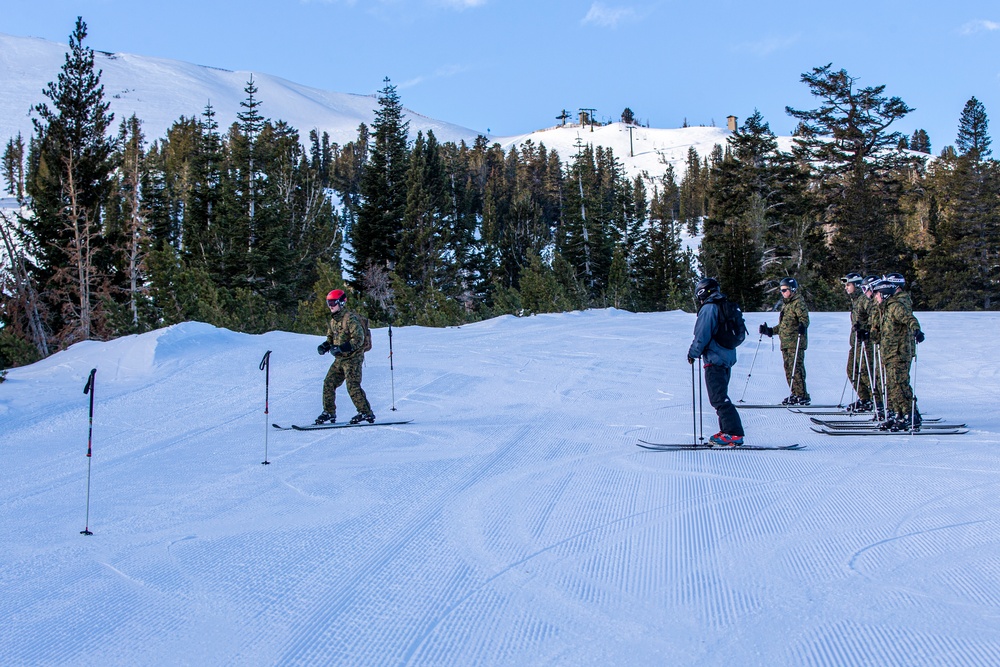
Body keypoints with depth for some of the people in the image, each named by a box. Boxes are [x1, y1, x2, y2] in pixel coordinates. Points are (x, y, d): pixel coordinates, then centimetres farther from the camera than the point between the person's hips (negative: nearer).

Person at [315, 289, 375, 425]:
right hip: (340, 359, 9)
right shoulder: (333, 320, 13)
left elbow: (358, 339, -21)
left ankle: (366, 413, -6)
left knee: (353, 386, -13)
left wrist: (341, 348, -27)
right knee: (329, 383, 6)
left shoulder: (350, 318, -15)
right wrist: (324, 346, 2)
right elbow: (331, 338, 24)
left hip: (353, 358, -9)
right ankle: (329, 412, 14)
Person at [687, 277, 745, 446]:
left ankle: (733, 434, -12)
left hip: (714, 360, -10)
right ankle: (728, 431, 16)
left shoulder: (708, 309, -13)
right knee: (721, 397, 16)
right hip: (727, 358, 10)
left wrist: (693, 353, -5)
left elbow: (702, 335, -17)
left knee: (719, 398, -8)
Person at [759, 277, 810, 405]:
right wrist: (770, 331, 26)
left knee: (796, 368, -13)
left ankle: (802, 396, -12)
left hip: (796, 343, -9)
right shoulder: (785, 304, 23)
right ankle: (795, 394, 13)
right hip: (785, 343, 9)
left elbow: (804, 319, -16)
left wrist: (802, 326, -36)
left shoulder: (798, 302, -4)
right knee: (788, 369, 7)